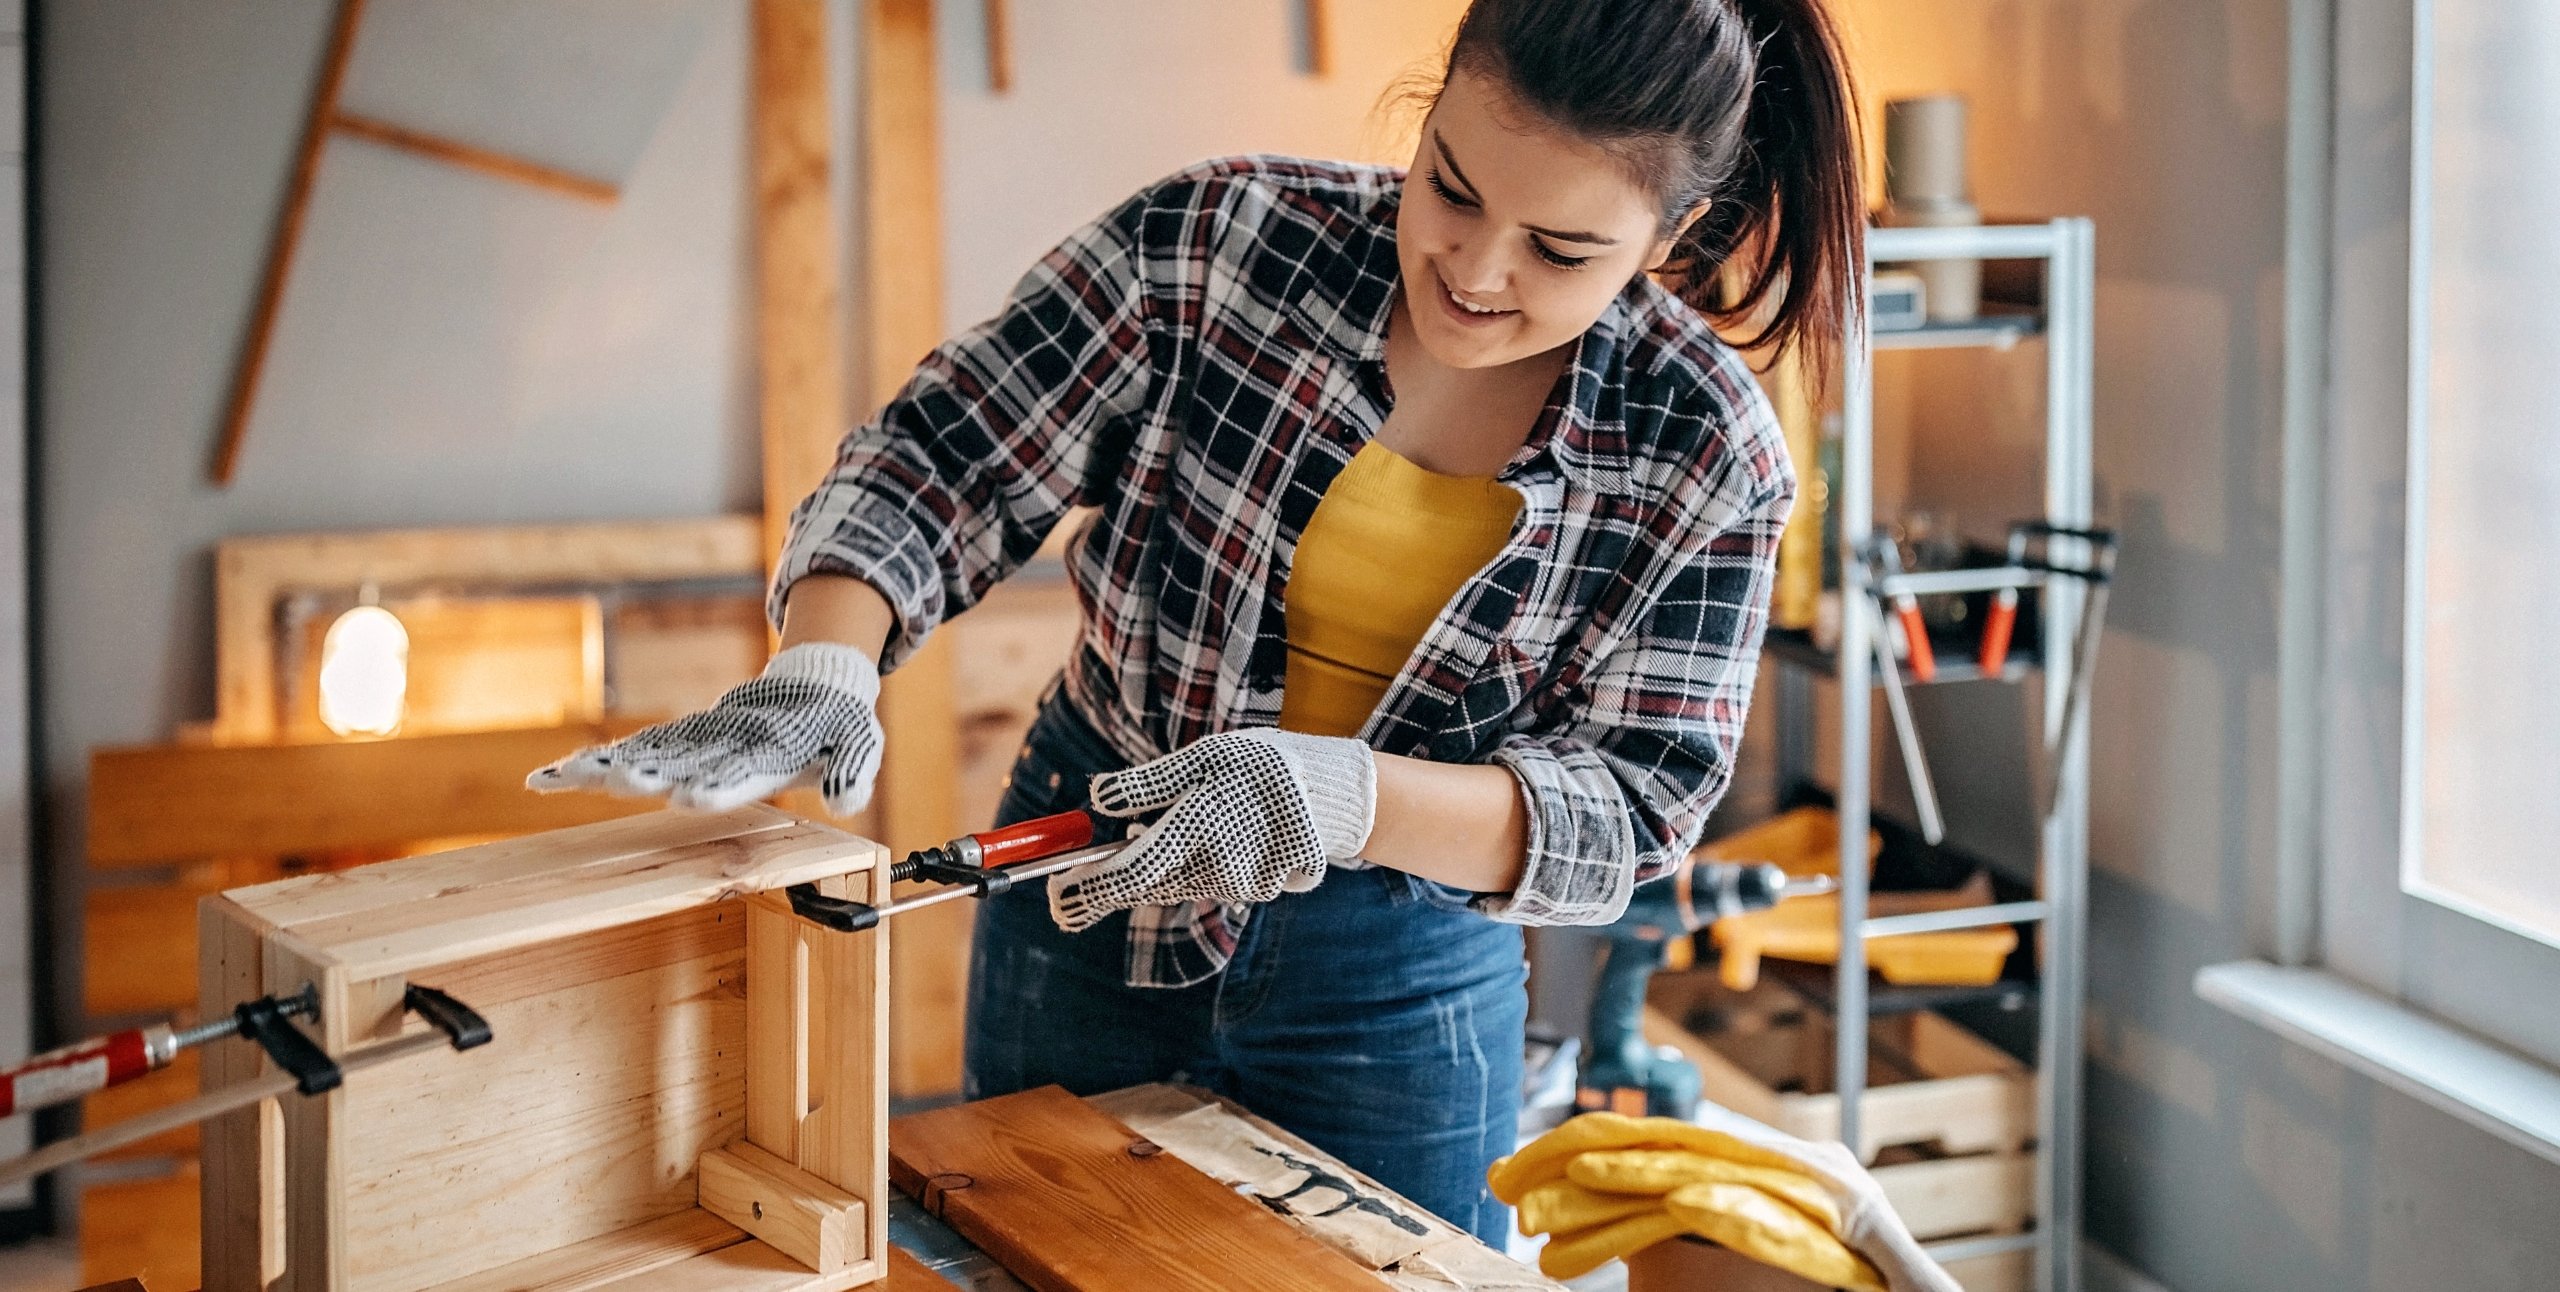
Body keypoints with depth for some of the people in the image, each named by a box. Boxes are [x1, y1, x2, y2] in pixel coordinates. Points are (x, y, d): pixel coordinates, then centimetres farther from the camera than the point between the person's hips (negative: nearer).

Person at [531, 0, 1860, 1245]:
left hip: (1394, 992, -1)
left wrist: (1334, 799, -33)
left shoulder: (1707, 457, -14)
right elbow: (941, 459, -12)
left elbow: (1626, 805, -16)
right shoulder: (1218, 241, -15)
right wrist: (820, 669, -32)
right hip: (1084, 909, 1)